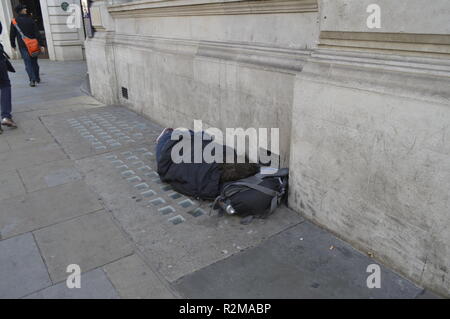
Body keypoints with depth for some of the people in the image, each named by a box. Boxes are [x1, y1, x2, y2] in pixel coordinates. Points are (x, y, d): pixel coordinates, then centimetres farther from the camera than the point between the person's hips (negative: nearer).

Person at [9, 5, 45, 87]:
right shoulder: (31, 20, -3)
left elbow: (12, 34, 3)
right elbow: (37, 33, -8)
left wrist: (13, 44, 17)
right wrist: (41, 44, -9)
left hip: (22, 46, -1)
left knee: (28, 63, -1)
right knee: (34, 62, 14)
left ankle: (32, 80, -14)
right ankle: (37, 78, 22)